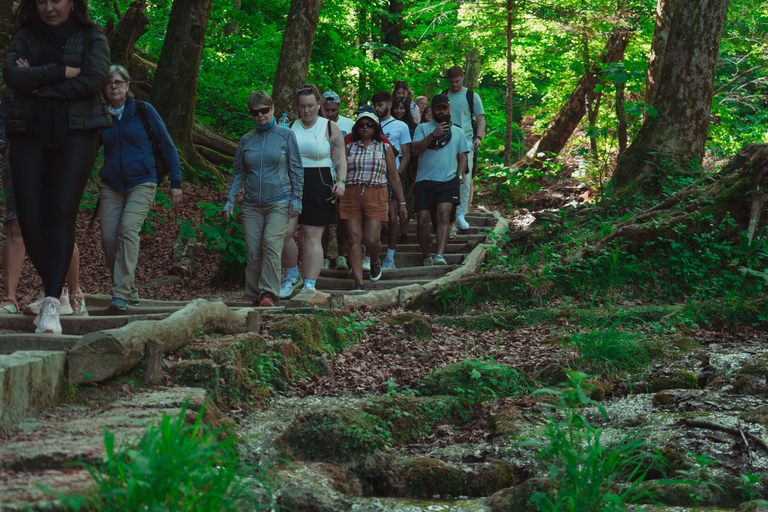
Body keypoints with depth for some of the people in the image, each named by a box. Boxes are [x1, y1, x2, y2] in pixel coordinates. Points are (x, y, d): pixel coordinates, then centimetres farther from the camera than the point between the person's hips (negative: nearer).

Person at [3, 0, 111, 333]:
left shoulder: (91, 37, 8)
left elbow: (93, 80, -9)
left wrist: (40, 85, -7)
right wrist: (61, 72, -11)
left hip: (75, 133, -3)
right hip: (30, 131, 3)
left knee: (61, 212, -16)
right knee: (29, 217, -6)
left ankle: (51, 305, -21)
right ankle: (52, 289, 14)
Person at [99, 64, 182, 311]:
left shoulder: (144, 111, -1)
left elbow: (167, 147, 3)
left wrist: (176, 182, 0)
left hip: (141, 183, -3)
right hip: (110, 186, 4)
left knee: (128, 229, -22)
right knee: (108, 238, -6)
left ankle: (121, 293, -24)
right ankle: (130, 292, 11)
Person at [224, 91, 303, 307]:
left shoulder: (285, 135, 3)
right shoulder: (246, 140, 11)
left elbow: (296, 169, 5)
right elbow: (238, 172, 16)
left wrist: (296, 199, -1)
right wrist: (230, 200, 7)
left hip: (279, 202, -3)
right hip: (252, 205, 3)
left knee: (271, 244, -18)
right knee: (253, 251, -2)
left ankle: (269, 293, -20)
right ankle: (255, 295, 8)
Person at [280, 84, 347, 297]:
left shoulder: (330, 128, 4)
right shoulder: (290, 127, 12)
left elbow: (339, 159, 1)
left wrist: (341, 181, -13)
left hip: (319, 187, -3)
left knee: (312, 237, -3)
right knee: (283, 233, -8)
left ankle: (310, 285, -1)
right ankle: (292, 277, 13)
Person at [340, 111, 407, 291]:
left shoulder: (384, 148, 10)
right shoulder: (350, 147, 12)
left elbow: (394, 177, 12)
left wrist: (401, 202, 9)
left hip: (376, 196, -1)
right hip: (351, 195, 1)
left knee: (372, 239, -10)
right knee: (353, 239, -6)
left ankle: (375, 261, 26)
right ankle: (358, 282, -3)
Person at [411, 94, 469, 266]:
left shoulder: (457, 131, 20)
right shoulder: (423, 128, 14)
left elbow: (463, 155, 19)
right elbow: (415, 149, -1)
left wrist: (460, 174, 2)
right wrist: (433, 135, -13)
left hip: (448, 181, 0)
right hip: (424, 181, 0)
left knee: (443, 214, -21)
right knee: (423, 221, -6)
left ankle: (440, 255, -32)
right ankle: (426, 258, 9)